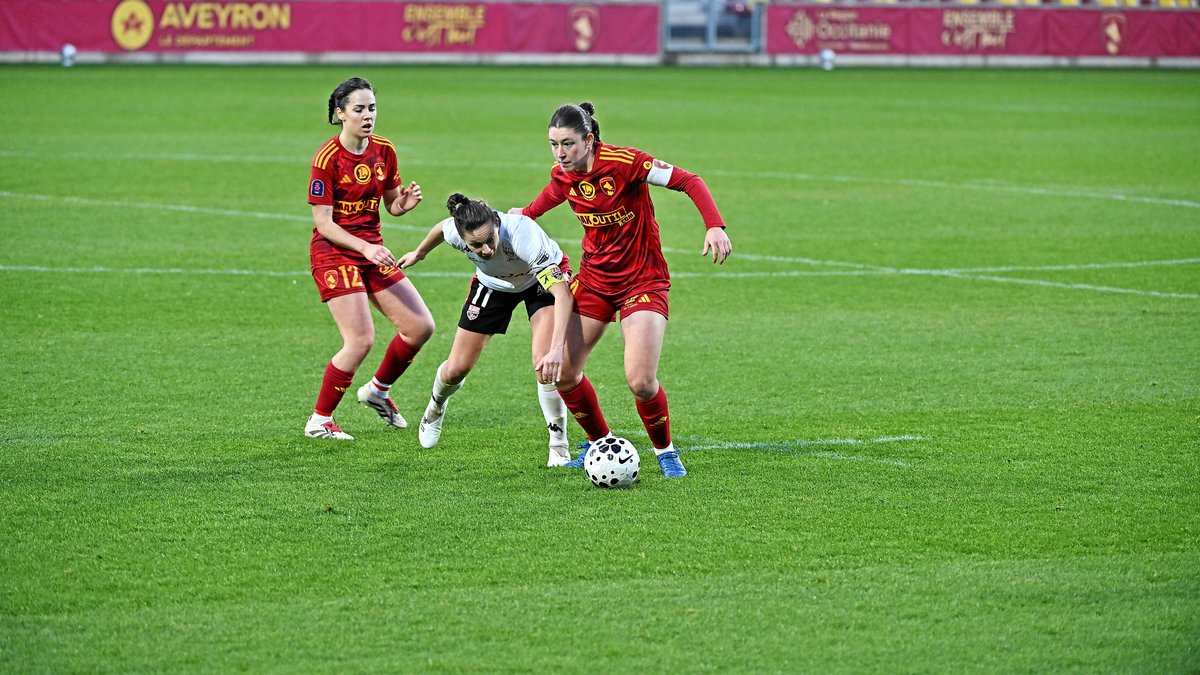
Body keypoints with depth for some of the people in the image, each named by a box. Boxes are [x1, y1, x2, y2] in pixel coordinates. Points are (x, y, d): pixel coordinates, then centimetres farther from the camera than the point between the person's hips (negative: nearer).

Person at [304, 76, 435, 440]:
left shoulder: (384, 151, 2)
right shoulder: (327, 158, -17)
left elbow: (391, 205, 12)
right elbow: (323, 222, -17)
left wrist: (406, 201, -12)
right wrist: (365, 247, -27)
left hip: (372, 250, 7)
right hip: (334, 252, -7)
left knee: (421, 326, 3)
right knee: (361, 340, -16)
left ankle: (378, 390, 27)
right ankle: (319, 421, -1)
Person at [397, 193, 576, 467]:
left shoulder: (524, 236, -45)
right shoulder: (453, 231, -32)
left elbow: (562, 293, -48)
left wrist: (557, 350, -58)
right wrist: (419, 254, 17)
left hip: (542, 278, -4)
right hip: (493, 284, 4)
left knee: (545, 365, -24)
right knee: (456, 369, 6)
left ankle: (559, 447, -3)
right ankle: (435, 408, 42)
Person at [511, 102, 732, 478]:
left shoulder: (623, 162, -22)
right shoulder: (562, 175, -4)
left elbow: (689, 181, -21)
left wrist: (715, 226, -33)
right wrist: (525, 215, 34)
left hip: (643, 281, -6)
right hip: (594, 278, 6)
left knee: (640, 381, -19)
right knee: (562, 373, -1)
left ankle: (665, 450, 9)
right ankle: (600, 442, 24)